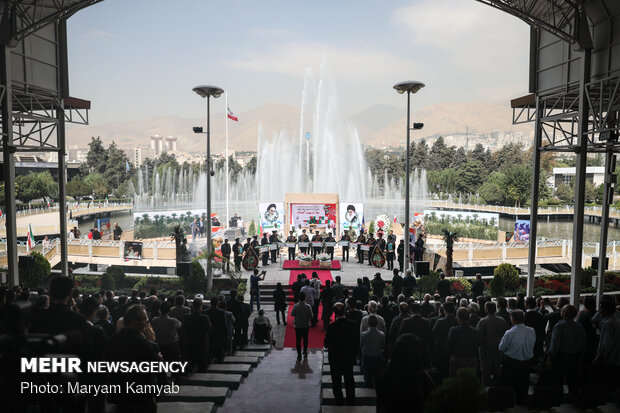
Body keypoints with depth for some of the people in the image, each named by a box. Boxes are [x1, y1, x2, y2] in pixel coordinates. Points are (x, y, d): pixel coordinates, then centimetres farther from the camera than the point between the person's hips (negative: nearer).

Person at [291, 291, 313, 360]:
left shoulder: (295, 306, -17)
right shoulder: (308, 306, -17)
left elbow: (292, 314, -7)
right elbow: (311, 316, -11)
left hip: (297, 326, -1)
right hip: (306, 326, 1)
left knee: (298, 340, 8)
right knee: (305, 339, 20)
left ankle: (299, 355, 10)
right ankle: (305, 352, 36)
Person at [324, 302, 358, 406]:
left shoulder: (331, 327, -25)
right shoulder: (352, 324, -14)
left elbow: (326, 344, -19)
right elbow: (357, 341, -4)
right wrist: (354, 354, 9)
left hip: (335, 359, -4)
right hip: (349, 358, 4)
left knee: (336, 382, 16)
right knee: (349, 381, 21)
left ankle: (339, 402, 25)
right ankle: (351, 402, 34)